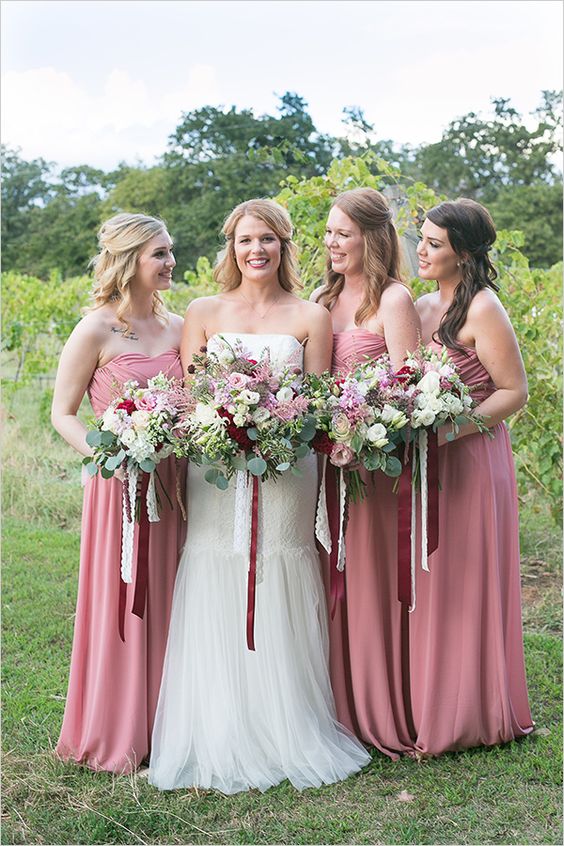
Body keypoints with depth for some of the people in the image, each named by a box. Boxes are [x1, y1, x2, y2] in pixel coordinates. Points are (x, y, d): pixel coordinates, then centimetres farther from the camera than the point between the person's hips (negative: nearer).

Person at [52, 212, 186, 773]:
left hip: (173, 481, 5)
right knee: (121, 604, 3)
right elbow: (63, 414, -5)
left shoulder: (176, 327, 8)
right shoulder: (96, 331, -8)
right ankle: (117, 734, 19)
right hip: (120, 483, -5)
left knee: (168, 602, 12)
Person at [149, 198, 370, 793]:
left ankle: (287, 738, 14)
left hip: (286, 473, -1)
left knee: (279, 607, 1)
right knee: (216, 607, 0)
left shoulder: (311, 317, 8)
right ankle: (218, 744, 11)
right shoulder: (203, 313, 11)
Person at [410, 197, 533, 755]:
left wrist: (447, 431, -20)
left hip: (471, 459, -7)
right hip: (427, 463, 7)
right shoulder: (423, 307, 11)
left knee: (464, 585, 2)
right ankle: (432, 708, 23)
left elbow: (514, 392, -13)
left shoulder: (482, 310, -11)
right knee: (429, 587, 11)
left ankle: (470, 715, 17)